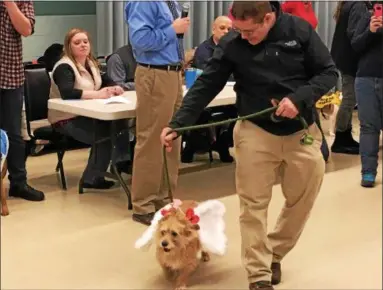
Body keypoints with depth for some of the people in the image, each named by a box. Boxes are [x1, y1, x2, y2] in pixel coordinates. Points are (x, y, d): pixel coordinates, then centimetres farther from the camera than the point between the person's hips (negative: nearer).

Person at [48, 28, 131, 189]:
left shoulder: (91, 64, 11)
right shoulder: (64, 67, -16)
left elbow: (108, 82, 11)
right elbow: (67, 93, -32)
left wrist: (114, 88, -14)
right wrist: (98, 94, -37)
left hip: (86, 115, 7)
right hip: (66, 119, -7)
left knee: (119, 122, -15)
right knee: (106, 133, -23)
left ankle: (123, 163, -2)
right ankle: (92, 179, -12)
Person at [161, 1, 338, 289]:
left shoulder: (299, 30, -8)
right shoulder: (231, 44, -8)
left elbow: (328, 72, -3)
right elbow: (205, 86, -6)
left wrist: (299, 98, -19)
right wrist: (177, 124, -13)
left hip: (302, 131, 1)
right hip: (255, 131, -1)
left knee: (303, 200, 10)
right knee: (253, 204, -2)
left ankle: (274, 255, 32)